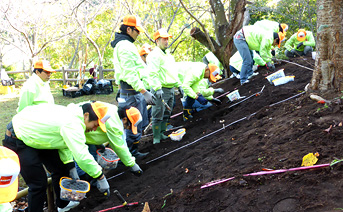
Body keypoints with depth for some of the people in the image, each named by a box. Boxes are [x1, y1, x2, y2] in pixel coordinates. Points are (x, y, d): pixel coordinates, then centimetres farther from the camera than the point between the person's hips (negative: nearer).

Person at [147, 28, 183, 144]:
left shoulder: (168, 54, 20)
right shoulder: (154, 55, -10)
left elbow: (174, 72, 28)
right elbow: (153, 73, -19)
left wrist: (178, 85, 22)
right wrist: (157, 88, -27)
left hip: (170, 89, 9)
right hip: (161, 90, -9)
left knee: (166, 114, 14)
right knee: (158, 115, -6)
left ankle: (161, 134, 24)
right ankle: (156, 137, 1)